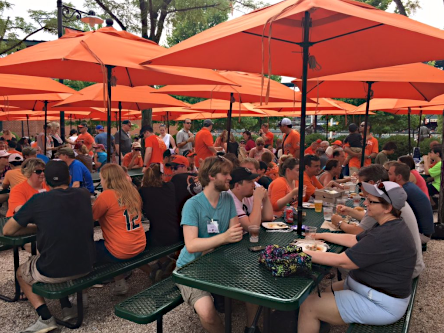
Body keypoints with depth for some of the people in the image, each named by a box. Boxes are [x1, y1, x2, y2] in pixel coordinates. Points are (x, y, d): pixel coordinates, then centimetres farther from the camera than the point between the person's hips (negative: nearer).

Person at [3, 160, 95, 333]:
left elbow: (7, 230, 2)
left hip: (53, 271, -4)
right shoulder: (84, 195, 1)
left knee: (21, 273, 28)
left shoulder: (38, 200, -9)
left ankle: (46, 318, 14)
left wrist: (37, 227, 12)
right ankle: (67, 308, 27)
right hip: (85, 266, 4)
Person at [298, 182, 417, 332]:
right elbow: (354, 240, 10)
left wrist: (303, 253, -22)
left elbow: (342, 261, -27)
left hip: (381, 305, -10)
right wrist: (322, 235, 8)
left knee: (309, 306, -10)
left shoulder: (387, 236, -29)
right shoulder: (391, 226, 4)